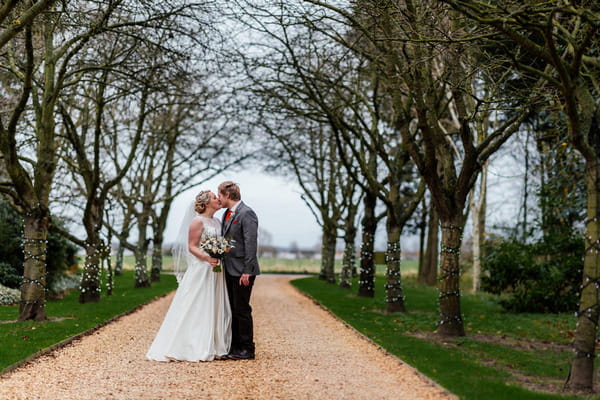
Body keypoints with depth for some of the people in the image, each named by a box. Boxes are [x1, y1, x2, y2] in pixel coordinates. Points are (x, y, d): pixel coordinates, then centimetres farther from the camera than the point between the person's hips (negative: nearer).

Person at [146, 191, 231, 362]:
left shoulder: (217, 222, 16)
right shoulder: (198, 222, -7)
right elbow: (192, 247, -12)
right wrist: (207, 258, -26)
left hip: (216, 272, 8)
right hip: (200, 270, -8)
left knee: (214, 308, 8)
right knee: (196, 309, -5)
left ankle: (214, 347, 12)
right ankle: (195, 349, -3)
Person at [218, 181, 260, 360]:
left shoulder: (246, 214, -13)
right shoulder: (227, 214, 16)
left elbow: (251, 244, -18)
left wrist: (246, 272, -21)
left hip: (241, 271, -9)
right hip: (229, 270, 9)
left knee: (242, 310, -4)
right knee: (232, 310, 12)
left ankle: (247, 350, 3)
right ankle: (234, 347, 19)